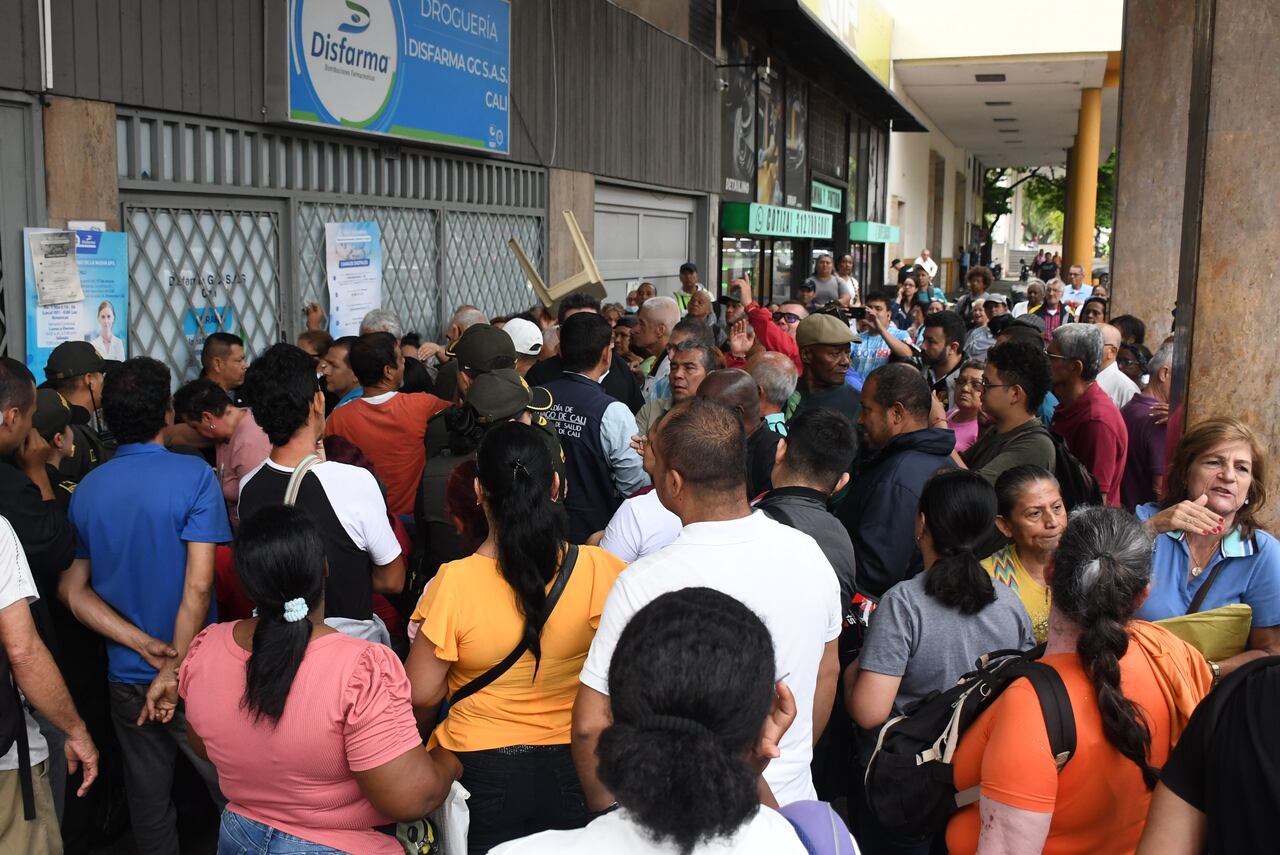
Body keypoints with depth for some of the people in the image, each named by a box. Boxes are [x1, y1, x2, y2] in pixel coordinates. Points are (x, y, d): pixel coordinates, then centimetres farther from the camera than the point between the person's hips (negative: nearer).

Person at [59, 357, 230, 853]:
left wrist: (144, 646, -8)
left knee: (148, 800, 18)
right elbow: (198, 585, -21)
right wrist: (174, 670, -15)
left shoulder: (87, 489, 1)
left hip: (126, 677, 5)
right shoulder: (193, 476, -15)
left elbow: (72, 590, 0)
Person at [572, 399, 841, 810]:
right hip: (793, 800, 5)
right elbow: (828, 673, 7)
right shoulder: (809, 554, -9)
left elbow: (590, 724, -19)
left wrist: (606, 809, 0)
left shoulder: (644, 582, -25)